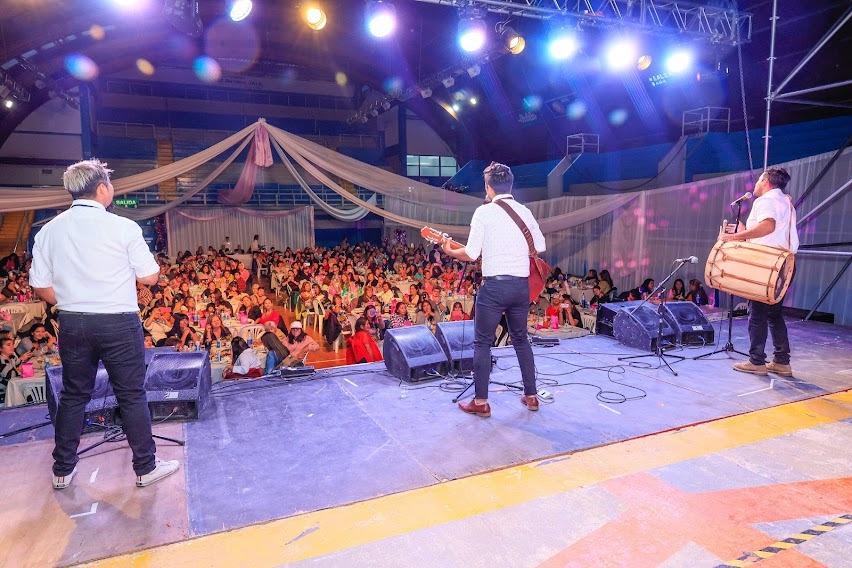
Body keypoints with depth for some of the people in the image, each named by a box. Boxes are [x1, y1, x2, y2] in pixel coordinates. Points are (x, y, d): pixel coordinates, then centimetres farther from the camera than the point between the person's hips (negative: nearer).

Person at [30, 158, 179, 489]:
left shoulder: (49, 231, 2)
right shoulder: (123, 227, -12)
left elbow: (41, 288, 5)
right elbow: (150, 277, -6)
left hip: (71, 324, 5)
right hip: (118, 323, -4)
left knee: (73, 395, 17)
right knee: (131, 395, 6)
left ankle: (63, 471, 29)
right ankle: (145, 467, 17)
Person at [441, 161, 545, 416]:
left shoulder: (484, 211, -7)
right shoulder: (525, 211, 8)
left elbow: (471, 254, -10)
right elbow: (540, 247, 12)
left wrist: (450, 251, 9)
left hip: (494, 285, -5)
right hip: (522, 285, 6)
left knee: (482, 343, 5)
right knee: (521, 339, 19)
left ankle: (480, 402, 9)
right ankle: (531, 395, 25)